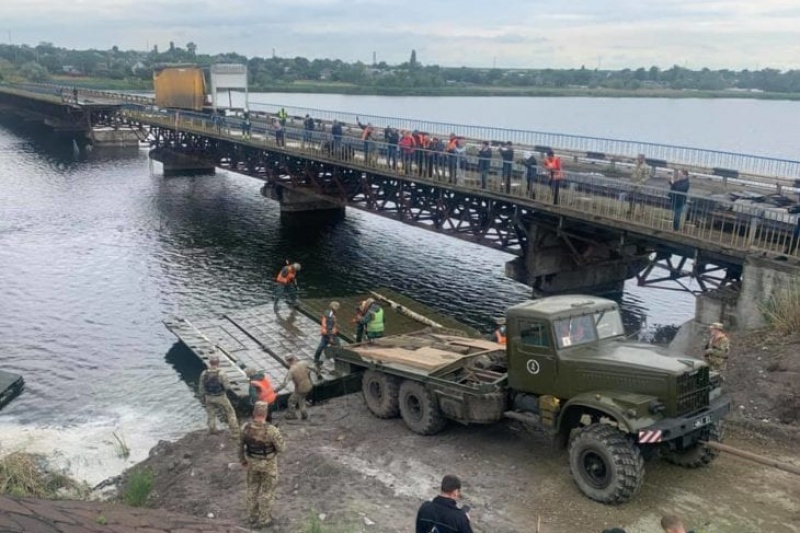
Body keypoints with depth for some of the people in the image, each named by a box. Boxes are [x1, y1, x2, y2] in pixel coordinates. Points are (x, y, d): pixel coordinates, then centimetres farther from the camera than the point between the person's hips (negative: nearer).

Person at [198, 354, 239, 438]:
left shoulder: (204, 374, -15)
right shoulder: (221, 374, -28)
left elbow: (201, 387, -3)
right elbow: (227, 387, -18)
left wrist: (202, 398, 12)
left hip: (209, 397, 3)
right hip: (221, 397, -3)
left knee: (211, 414, 24)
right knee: (230, 412, 13)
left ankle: (212, 430, 40)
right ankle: (235, 433, 16)